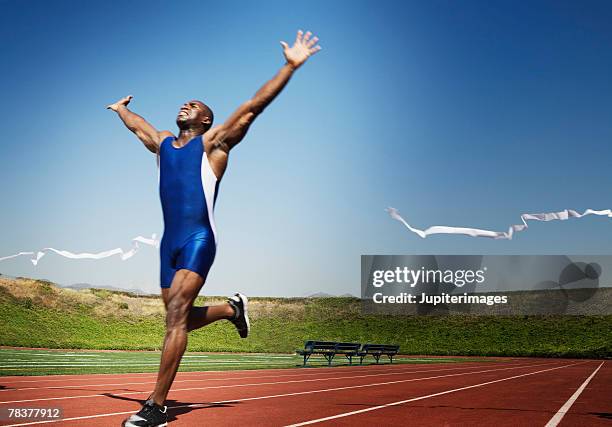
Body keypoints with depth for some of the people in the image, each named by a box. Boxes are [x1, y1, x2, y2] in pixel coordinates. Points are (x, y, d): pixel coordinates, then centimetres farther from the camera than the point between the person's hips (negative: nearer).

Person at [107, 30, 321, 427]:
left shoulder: (212, 143, 4)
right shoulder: (163, 142, 20)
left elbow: (253, 107, -3)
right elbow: (138, 124, 42)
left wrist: (290, 66, -8)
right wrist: (121, 108, 58)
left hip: (198, 238, -7)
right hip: (170, 241, 7)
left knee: (177, 315, -17)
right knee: (181, 319, 10)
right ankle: (233, 308, 37)